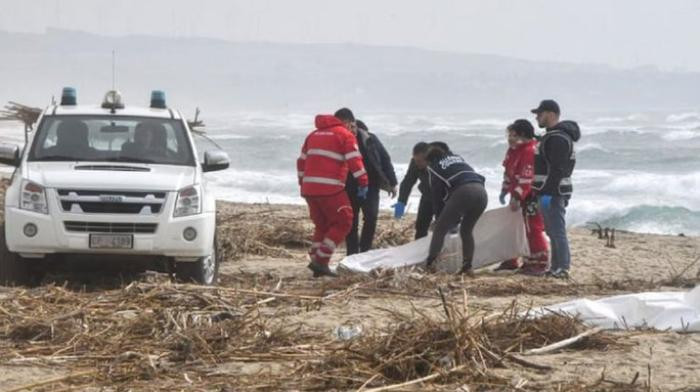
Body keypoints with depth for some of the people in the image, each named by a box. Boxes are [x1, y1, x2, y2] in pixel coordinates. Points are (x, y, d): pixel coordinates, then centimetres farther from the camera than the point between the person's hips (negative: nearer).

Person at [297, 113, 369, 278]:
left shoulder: (313, 135, 21)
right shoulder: (344, 135, 1)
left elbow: (302, 161, 25)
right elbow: (355, 160, -10)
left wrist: (303, 183, 32)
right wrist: (363, 183, -8)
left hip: (309, 188, 7)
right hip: (330, 189, -7)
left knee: (322, 225, 18)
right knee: (343, 223, 2)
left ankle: (317, 264, 12)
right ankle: (321, 261, -7)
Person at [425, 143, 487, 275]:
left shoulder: (434, 166, 20)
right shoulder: (458, 158, 34)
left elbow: (437, 195, 18)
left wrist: (440, 218, 28)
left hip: (463, 192, -5)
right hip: (481, 192, 5)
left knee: (440, 229, 5)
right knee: (467, 230, 21)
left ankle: (430, 263, -7)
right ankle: (467, 266, 12)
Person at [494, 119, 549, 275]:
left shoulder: (530, 151, -21)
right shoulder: (514, 150, 11)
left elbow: (526, 178, -26)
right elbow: (508, 172, 20)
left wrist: (517, 197, -27)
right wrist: (505, 191, 17)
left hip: (530, 197, -11)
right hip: (517, 195, 11)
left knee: (533, 229, -8)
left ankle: (540, 264, -4)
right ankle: (511, 260, 26)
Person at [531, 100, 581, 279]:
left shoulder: (558, 138, -17)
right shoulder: (552, 136, 19)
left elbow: (557, 169, -24)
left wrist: (548, 192, -26)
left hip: (553, 192, -11)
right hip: (550, 192, 11)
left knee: (557, 231, -10)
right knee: (553, 231, 14)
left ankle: (562, 268, -10)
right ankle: (557, 267, 19)